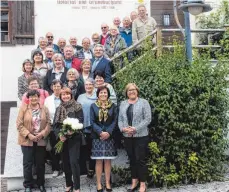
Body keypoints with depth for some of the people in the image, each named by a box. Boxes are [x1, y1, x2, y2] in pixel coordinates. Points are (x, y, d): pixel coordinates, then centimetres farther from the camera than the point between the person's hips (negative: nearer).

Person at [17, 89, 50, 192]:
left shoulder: (44, 109, 5)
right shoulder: (23, 108, -3)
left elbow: (48, 123, 3)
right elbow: (19, 124, -7)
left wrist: (42, 133, -12)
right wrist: (28, 135, -16)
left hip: (41, 141, 2)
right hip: (27, 141, -2)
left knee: (41, 163, 10)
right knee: (27, 163, 2)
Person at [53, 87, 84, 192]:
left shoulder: (77, 106, -3)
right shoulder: (59, 109, 11)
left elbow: (80, 121, -10)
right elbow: (55, 124, 6)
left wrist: (71, 131, -24)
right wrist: (59, 135, -11)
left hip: (74, 138, -5)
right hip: (62, 139, 5)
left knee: (73, 162, -10)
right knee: (65, 162, 11)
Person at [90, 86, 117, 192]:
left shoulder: (113, 106, 6)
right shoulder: (93, 106, 4)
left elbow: (114, 121, 1)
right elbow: (92, 122, -1)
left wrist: (108, 132, -13)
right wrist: (100, 132, -14)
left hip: (109, 136, 1)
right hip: (97, 136, -1)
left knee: (108, 160, 4)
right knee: (98, 161, 1)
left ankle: (108, 183, 13)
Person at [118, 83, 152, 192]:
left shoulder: (144, 102, -3)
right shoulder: (123, 104, 12)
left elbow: (147, 119, -10)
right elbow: (120, 119, 11)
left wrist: (135, 129, -18)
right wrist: (123, 128, -10)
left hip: (141, 136, -4)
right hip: (127, 137, 5)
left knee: (141, 160, 0)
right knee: (132, 160, 13)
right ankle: (134, 182, 26)